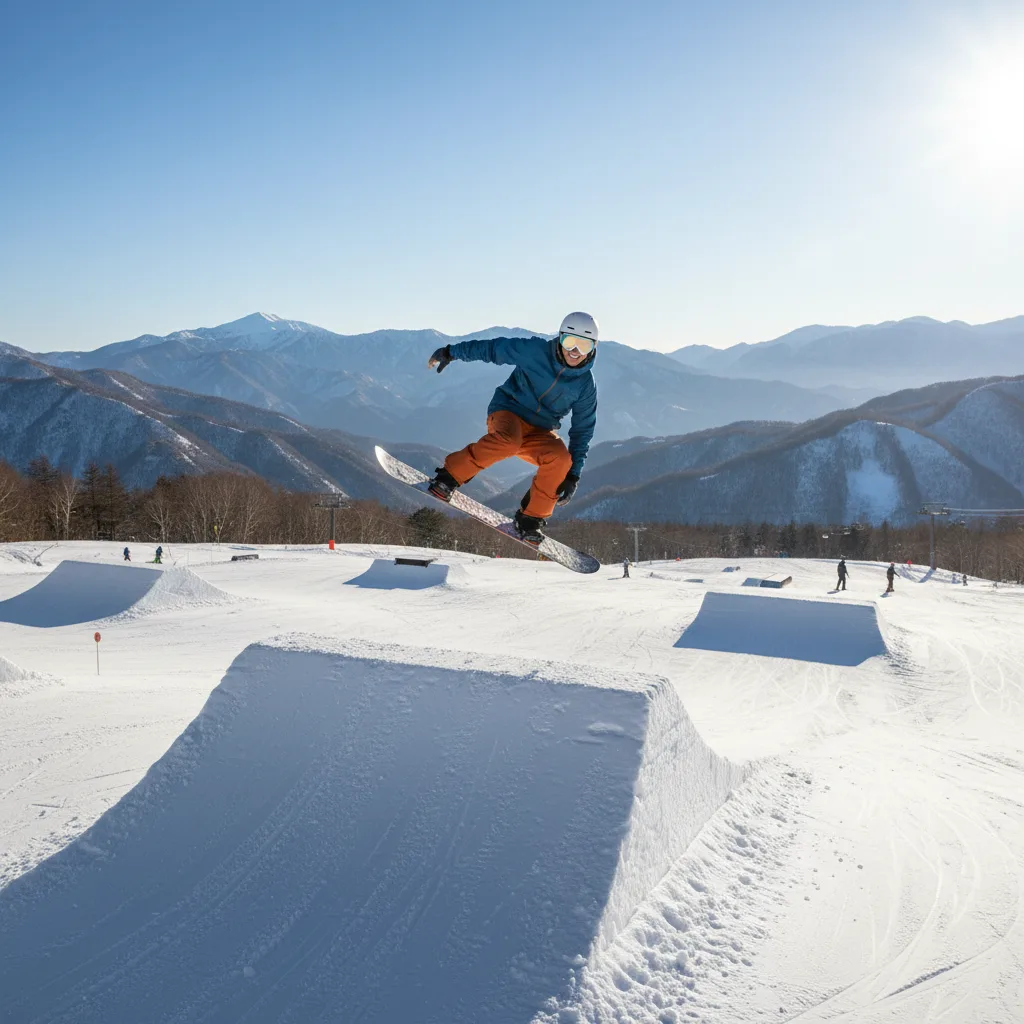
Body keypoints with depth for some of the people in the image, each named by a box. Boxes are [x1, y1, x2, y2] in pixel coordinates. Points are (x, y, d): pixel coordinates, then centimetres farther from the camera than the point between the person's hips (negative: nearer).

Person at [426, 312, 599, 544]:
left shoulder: (586, 385, -1)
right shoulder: (535, 351, -10)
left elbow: (582, 430, 5)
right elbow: (493, 348, -1)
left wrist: (573, 473, 0)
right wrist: (451, 352, 2)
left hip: (540, 433, 3)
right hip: (508, 412, -3)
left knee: (560, 458, -30)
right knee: (509, 441, -40)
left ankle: (531, 518, -13)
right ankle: (450, 475, -25)